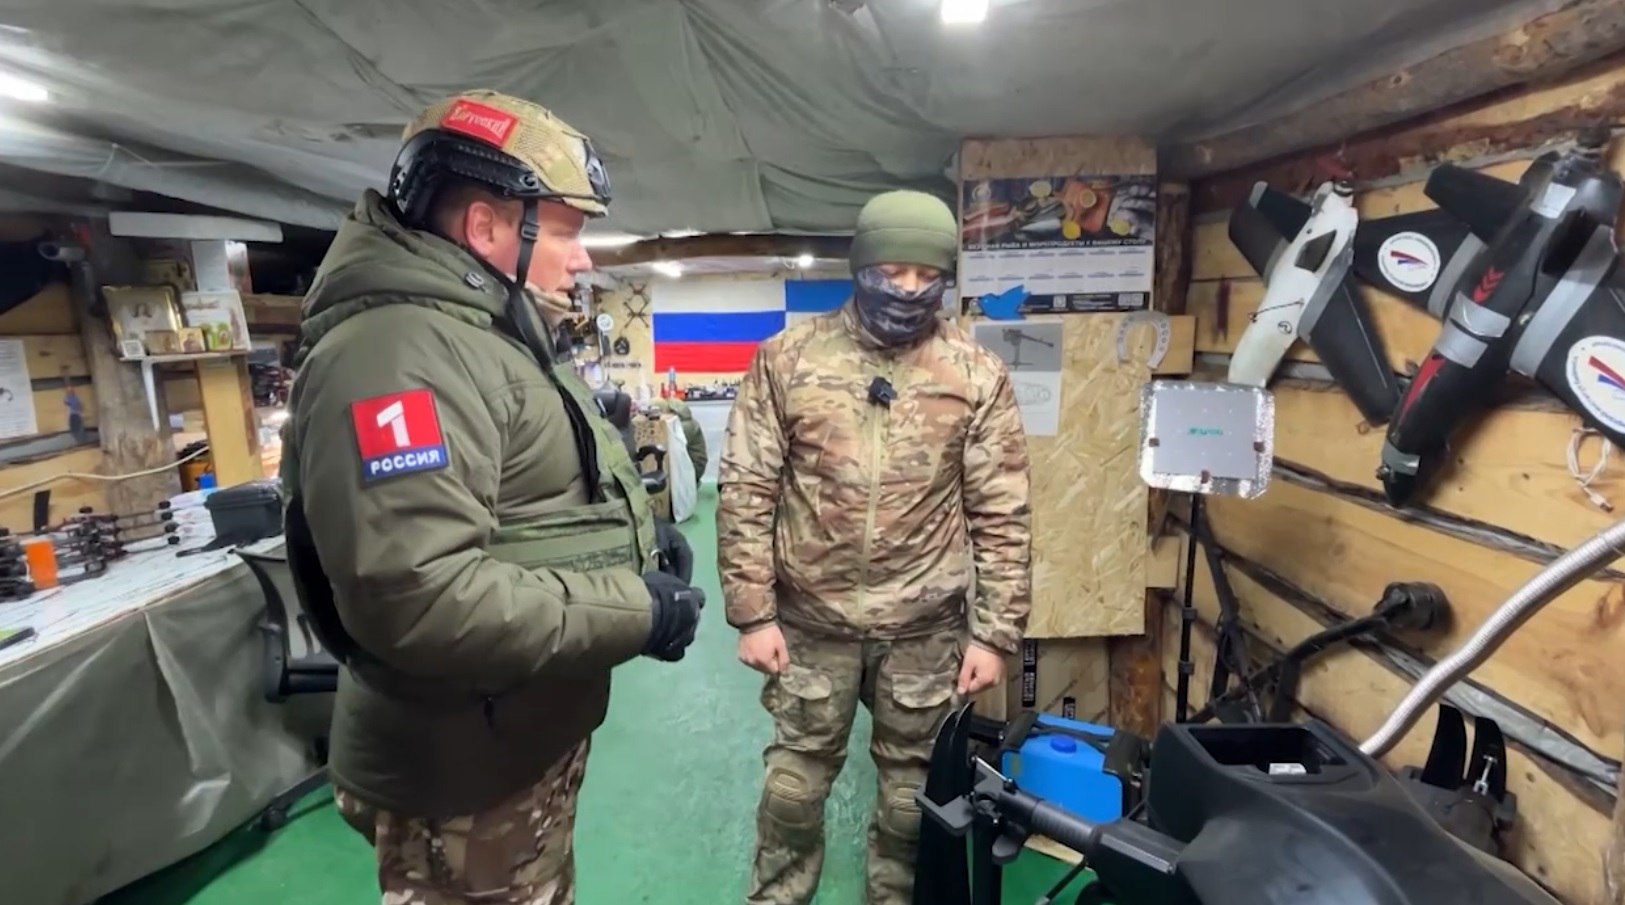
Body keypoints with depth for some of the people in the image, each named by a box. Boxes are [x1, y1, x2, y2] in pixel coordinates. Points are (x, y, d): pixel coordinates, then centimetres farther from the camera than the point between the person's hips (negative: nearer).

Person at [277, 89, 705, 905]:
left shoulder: (495, 335, 10)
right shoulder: (400, 349, -26)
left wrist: (634, 534, 2)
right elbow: (416, 598, -35)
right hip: (464, 776, -9)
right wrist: (635, 612, -26)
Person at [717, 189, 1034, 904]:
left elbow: (1002, 516, -1)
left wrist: (995, 633, -3)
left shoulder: (978, 374, -2)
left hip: (928, 628, 1)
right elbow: (746, 492, -3)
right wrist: (753, 613, -6)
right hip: (810, 619, 0)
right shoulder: (787, 358, -3)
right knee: (794, 784, 17)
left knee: (913, 791, 18)